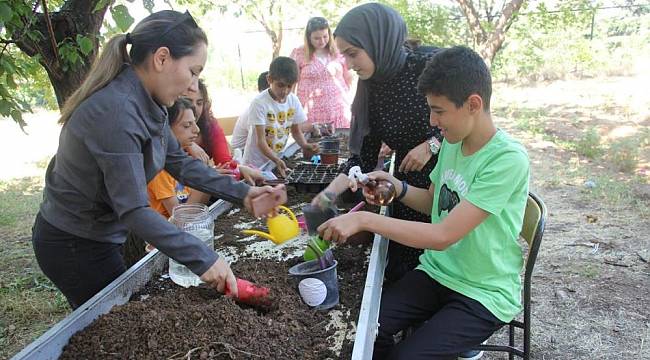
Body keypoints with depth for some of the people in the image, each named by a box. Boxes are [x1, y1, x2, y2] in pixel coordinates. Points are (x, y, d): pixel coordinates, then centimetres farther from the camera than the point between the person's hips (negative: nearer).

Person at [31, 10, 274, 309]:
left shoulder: (148, 103, -4)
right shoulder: (115, 111, -32)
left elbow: (179, 162, 0)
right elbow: (134, 210, -33)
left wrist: (241, 193, -8)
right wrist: (201, 258, -34)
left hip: (97, 236, 8)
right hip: (73, 247, -8)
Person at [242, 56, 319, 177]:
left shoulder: (293, 100, -2)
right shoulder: (259, 102, -17)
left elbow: (296, 131, 9)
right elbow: (260, 141, -21)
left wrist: (305, 145, -12)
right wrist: (276, 160, -36)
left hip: (280, 160, 5)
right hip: (256, 164, -4)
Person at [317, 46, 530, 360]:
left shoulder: (508, 160, -23)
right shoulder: (452, 143, 0)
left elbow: (443, 236, -27)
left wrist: (365, 220, -26)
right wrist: (398, 188, -5)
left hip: (485, 295, -6)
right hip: (436, 272, 6)